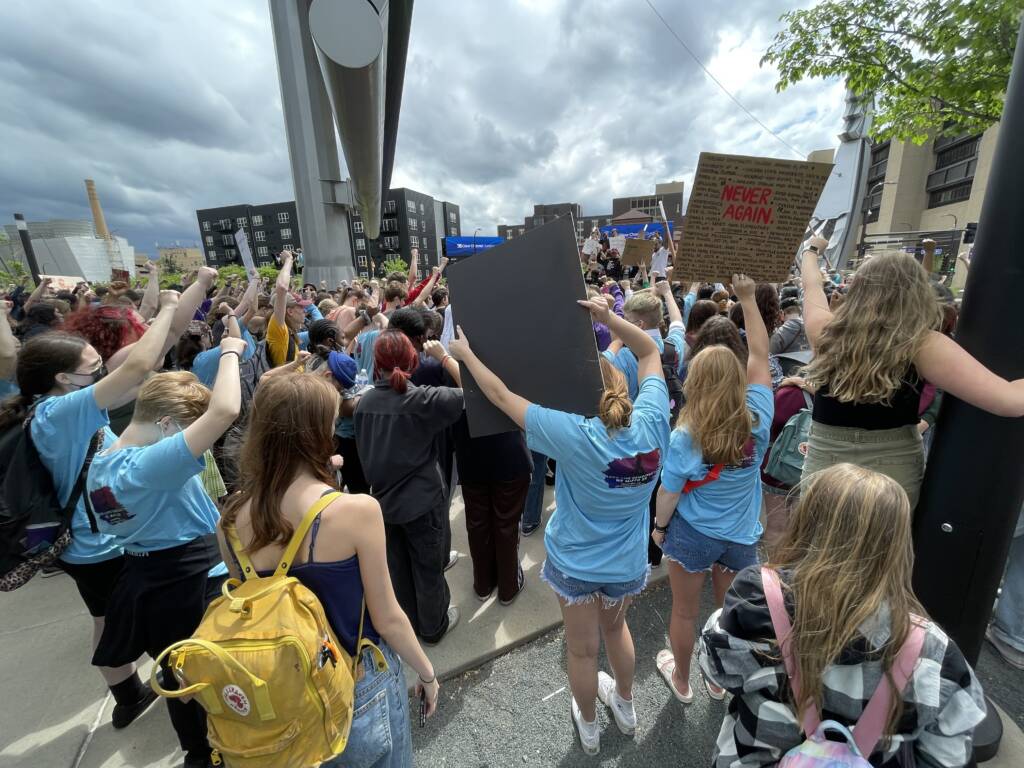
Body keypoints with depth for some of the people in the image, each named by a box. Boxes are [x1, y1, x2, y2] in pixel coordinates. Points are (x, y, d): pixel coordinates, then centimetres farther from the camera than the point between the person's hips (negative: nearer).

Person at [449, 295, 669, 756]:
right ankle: (625, 705, 59)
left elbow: (503, 397, -24)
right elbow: (650, 352, -8)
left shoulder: (575, 436, -31)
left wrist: (466, 354, -13)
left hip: (575, 563, -3)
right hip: (628, 563, 4)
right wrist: (608, 318, -15)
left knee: (582, 648, 23)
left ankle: (588, 726, 52)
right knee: (616, 628, 33)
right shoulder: (651, 423, -20)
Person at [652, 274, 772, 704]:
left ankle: (681, 680, 43)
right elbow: (760, 355, -9)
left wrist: (659, 527, 4)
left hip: (691, 534, -3)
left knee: (685, 612, 20)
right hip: (741, 537, 3)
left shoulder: (685, 437, -26)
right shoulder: (757, 421, -18)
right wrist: (748, 299, -5)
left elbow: (669, 493, -15)